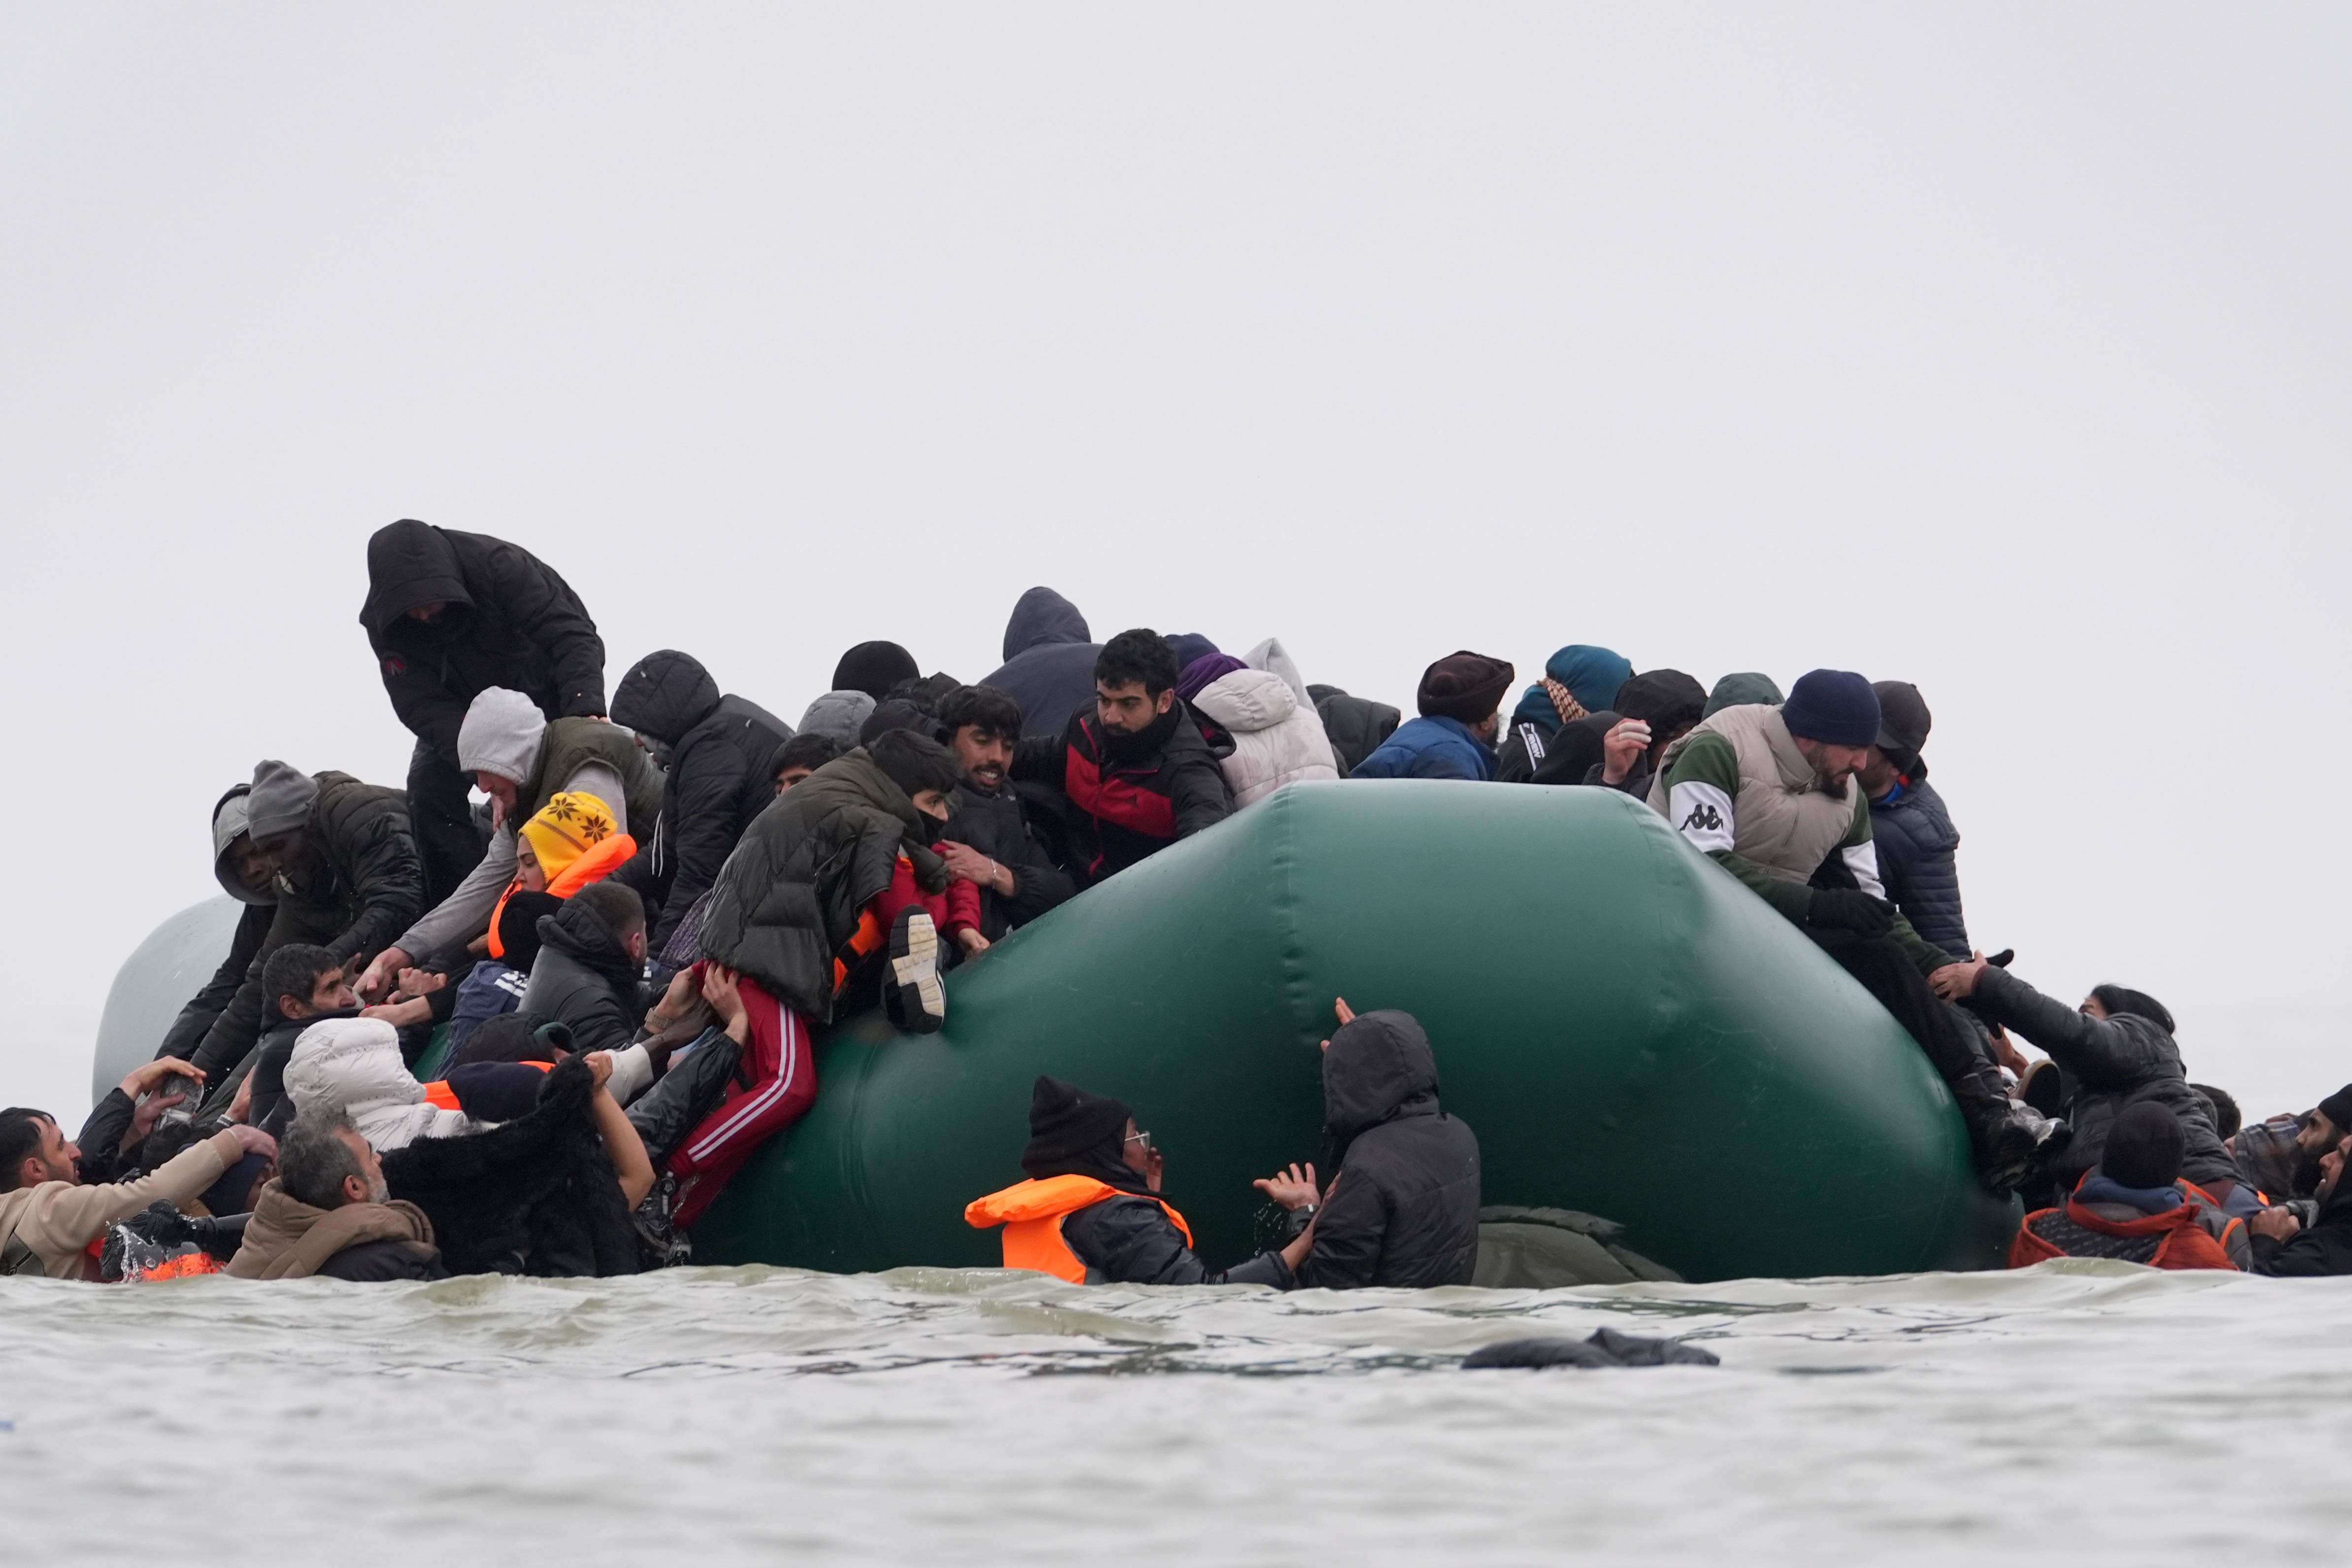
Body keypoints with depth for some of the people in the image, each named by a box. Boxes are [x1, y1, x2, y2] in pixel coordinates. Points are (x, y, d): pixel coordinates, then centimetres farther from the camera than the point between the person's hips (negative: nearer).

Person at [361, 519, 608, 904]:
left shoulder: (501, 567, -35)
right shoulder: (384, 622, -24)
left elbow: (573, 638, -35)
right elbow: (421, 703, -28)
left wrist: (585, 711, -52)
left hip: (546, 691, -3)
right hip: (465, 706, 3)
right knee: (429, 784, -16)